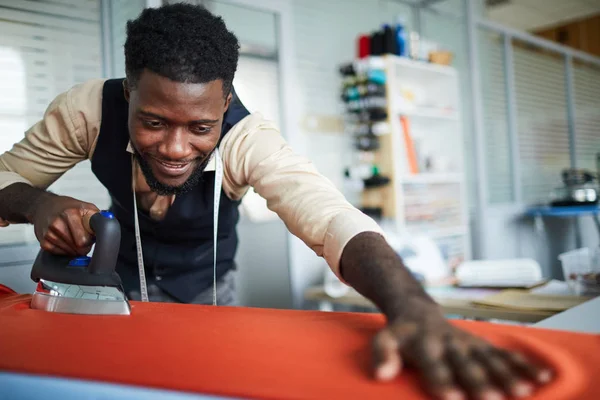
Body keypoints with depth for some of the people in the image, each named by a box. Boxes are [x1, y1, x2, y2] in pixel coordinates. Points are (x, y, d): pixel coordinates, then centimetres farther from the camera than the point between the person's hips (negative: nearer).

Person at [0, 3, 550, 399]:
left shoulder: (247, 138, -35)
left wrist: (412, 308, -69)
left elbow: (330, 215, -50)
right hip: (123, 279, 1)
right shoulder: (86, 110, -29)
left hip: (207, 285, 0)